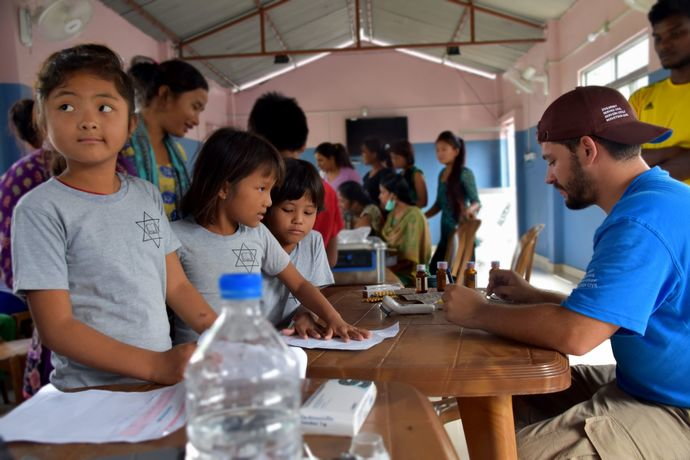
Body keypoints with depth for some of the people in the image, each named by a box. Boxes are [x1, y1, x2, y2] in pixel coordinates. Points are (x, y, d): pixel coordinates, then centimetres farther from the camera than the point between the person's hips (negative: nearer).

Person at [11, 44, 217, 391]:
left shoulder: (147, 195, 6)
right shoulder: (41, 209, -10)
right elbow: (56, 327, -12)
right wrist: (155, 365, -22)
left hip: (162, 379, 4)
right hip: (89, 391, -3)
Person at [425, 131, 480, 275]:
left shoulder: (465, 173, -9)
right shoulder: (441, 174, 12)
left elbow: (476, 202, -13)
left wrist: (470, 209, -35)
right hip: (446, 232, 7)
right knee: (433, 271, 5)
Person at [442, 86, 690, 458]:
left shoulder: (644, 218, -26)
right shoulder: (654, 200, 9)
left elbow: (574, 334, -33)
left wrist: (478, 313, -17)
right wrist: (532, 296, 7)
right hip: (652, 386, 10)